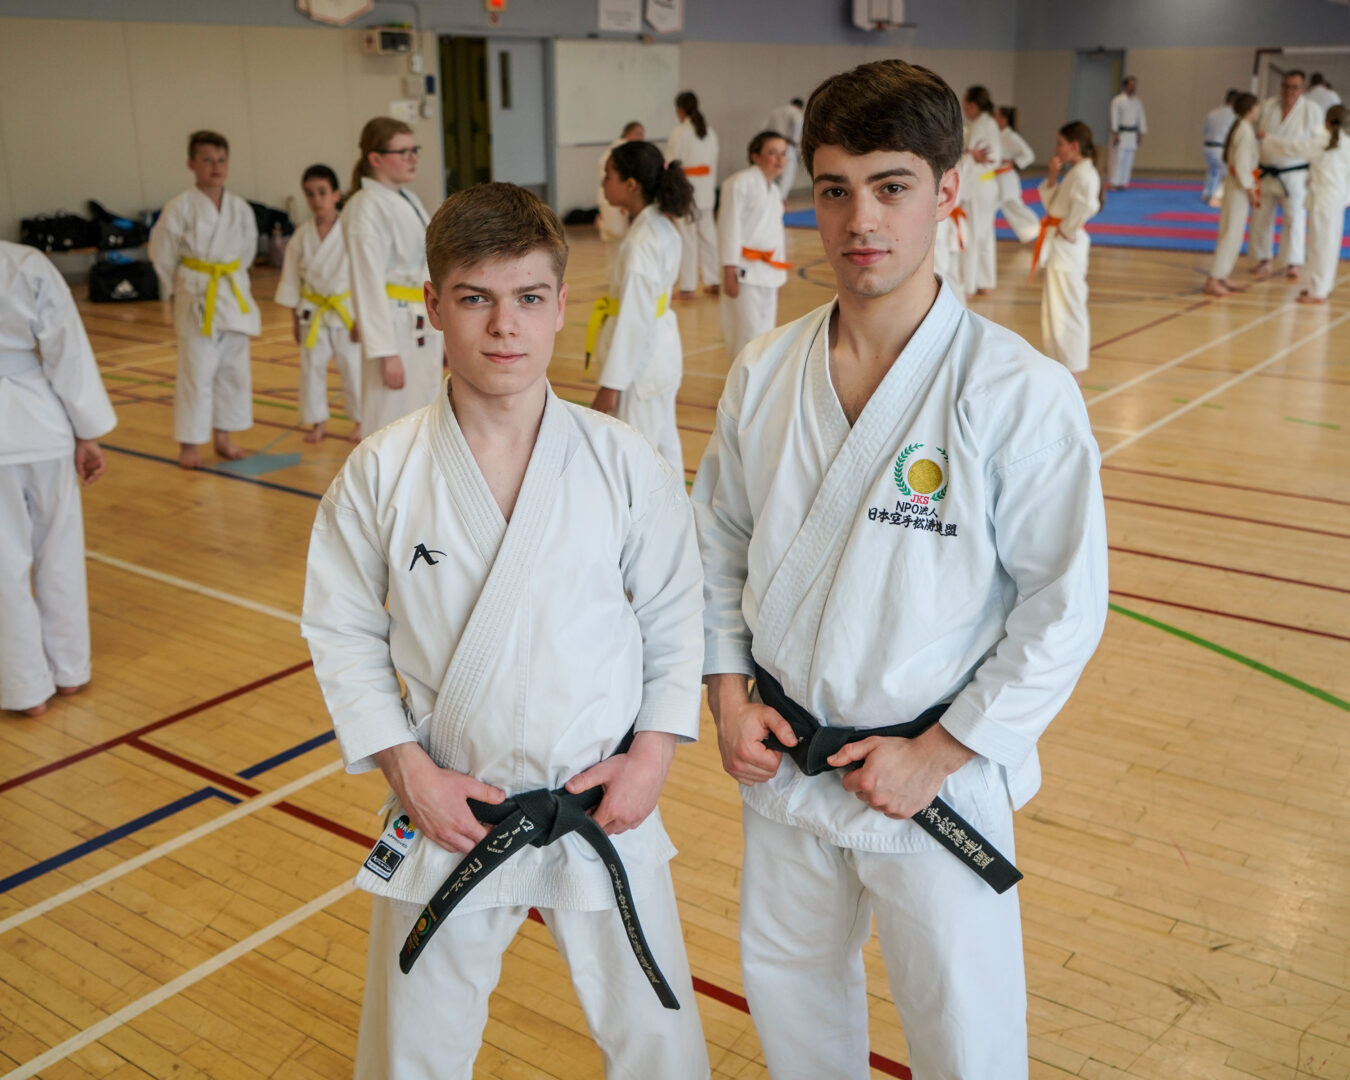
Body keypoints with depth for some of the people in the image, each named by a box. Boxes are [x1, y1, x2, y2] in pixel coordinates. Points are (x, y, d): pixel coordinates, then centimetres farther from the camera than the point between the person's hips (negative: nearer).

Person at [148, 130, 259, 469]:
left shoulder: (240, 209, 3)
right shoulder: (179, 208, -9)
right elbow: (162, 254, 0)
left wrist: (230, 281, 10)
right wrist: (180, 292, 5)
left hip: (235, 297, 5)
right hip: (196, 300, -5)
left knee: (234, 371, 11)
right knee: (195, 372, -3)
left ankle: (223, 436, 25)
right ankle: (189, 445, 7)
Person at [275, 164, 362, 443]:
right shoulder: (301, 237, -1)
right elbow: (292, 279, 6)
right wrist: (295, 318, 6)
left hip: (346, 311, -3)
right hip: (312, 313, 3)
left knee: (353, 367, 5)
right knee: (311, 368, 9)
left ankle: (359, 420, 21)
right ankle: (317, 422, 24)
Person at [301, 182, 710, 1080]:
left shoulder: (624, 462, -10)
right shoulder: (383, 473, -10)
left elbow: (676, 616, 0)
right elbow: (342, 632, -2)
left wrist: (655, 750, -8)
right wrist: (407, 767, -9)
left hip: (604, 806, 0)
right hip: (446, 811, 1)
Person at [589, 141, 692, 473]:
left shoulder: (640, 243, -22)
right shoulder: (663, 225, 6)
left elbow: (634, 318, -23)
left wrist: (610, 385, -20)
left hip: (640, 359, -10)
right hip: (663, 351, 10)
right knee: (664, 449, 18)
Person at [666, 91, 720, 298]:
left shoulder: (679, 133, -12)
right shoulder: (709, 132, 8)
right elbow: (713, 164, 13)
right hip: (706, 189, 6)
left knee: (687, 237, -2)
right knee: (708, 234, 12)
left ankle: (687, 287, 1)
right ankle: (713, 282, 19)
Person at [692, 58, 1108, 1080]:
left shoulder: (1020, 392, -18)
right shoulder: (765, 373, -4)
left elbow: (1066, 604, -14)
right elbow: (719, 542, 8)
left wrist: (936, 755, -14)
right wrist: (728, 695, -1)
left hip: (937, 777, -4)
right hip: (781, 759, 4)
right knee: (790, 991, 25)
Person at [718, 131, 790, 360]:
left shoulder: (773, 190, 14)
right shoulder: (740, 184, -11)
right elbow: (729, 227, -14)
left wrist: (778, 277, 20)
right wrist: (729, 272, -17)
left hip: (768, 271, 8)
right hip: (745, 271, -8)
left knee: (765, 331, 13)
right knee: (749, 335, -9)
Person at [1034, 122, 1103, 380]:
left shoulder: (1084, 173, -15)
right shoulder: (1073, 172, 15)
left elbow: (1087, 204, -33)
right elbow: (1051, 203, 19)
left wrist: (1067, 230, -22)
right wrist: (1051, 177, 7)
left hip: (1068, 246, -10)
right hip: (1058, 246, 10)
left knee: (1067, 307, -6)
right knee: (1056, 307, 17)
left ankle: (1073, 369, 0)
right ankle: (1063, 362, 27)